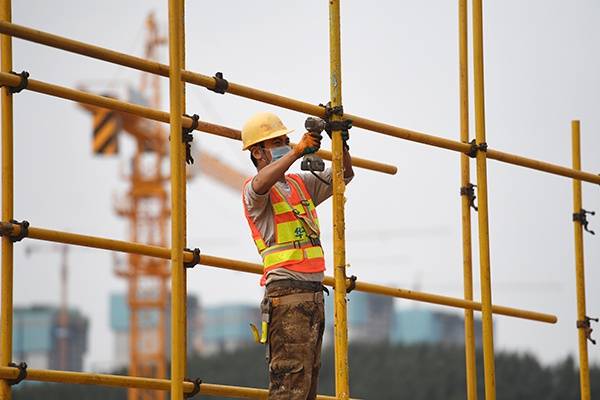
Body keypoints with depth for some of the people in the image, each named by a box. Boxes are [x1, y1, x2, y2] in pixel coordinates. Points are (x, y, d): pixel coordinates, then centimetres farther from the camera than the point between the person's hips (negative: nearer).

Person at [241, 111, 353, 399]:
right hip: (286, 290, -8)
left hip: (314, 292, 8)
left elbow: (344, 175, 26)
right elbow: (260, 185, -28)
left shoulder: (301, 184, 21)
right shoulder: (254, 189, -3)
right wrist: (298, 151, -26)